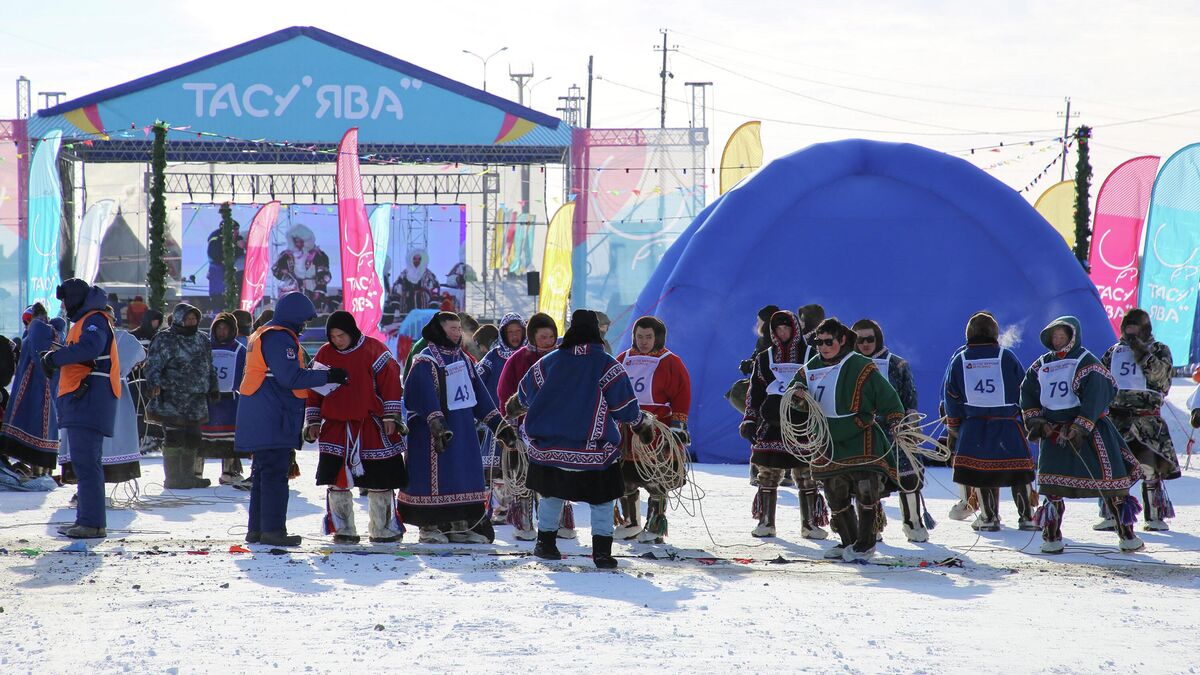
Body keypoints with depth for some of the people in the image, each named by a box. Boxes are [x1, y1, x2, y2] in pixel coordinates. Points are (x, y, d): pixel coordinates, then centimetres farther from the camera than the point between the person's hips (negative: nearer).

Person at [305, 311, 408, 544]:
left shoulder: (374, 350, -5)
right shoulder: (324, 354, 6)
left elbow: (391, 383, -4)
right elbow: (313, 389, 12)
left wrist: (390, 417, -7)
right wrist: (312, 422, 9)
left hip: (372, 428, -2)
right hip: (337, 427, 2)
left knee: (379, 482, 4)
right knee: (338, 481, -2)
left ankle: (381, 529, 16)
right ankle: (344, 530, 7)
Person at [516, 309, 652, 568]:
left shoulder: (549, 361, 3)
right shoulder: (607, 365, -7)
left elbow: (524, 395, 13)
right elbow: (625, 405, -4)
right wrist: (642, 422, 17)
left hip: (550, 447, 3)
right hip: (595, 450, -3)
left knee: (551, 493, 20)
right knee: (602, 499, 6)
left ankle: (545, 542, 24)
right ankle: (602, 550, -1)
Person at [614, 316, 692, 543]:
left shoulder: (670, 363, -3)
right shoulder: (623, 360, 12)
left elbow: (681, 396, -6)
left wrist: (677, 424, -11)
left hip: (656, 435, -6)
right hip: (626, 432, 6)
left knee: (655, 482, -5)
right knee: (625, 479, 11)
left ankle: (655, 527, 4)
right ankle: (630, 524, 25)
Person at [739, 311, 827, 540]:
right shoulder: (764, 358, 12)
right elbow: (754, 391, 14)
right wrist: (749, 419, 6)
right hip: (770, 424, 2)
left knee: (808, 475, -3)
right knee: (768, 475, 0)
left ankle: (809, 523, 3)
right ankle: (766, 522, 8)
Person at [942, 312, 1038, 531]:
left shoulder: (960, 358, 3)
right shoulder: (1006, 356, -1)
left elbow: (951, 396, 6)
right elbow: (1024, 389, 4)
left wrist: (953, 427, 15)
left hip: (973, 425, 1)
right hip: (1008, 423, -1)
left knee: (980, 470, 8)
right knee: (1019, 471, 5)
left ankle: (989, 517, 6)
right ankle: (1027, 517, 5)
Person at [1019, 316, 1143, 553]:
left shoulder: (1087, 363, -7)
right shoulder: (1041, 365, 11)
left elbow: (1095, 398, -15)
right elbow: (1027, 392, 16)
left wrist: (1080, 428, -22)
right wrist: (1034, 419, 1)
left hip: (1088, 429, -4)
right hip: (1054, 432, 4)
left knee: (1110, 480, -4)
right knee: (1052, 485, -2)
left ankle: (1127, 534, 6)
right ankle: (1051, 537, 7)